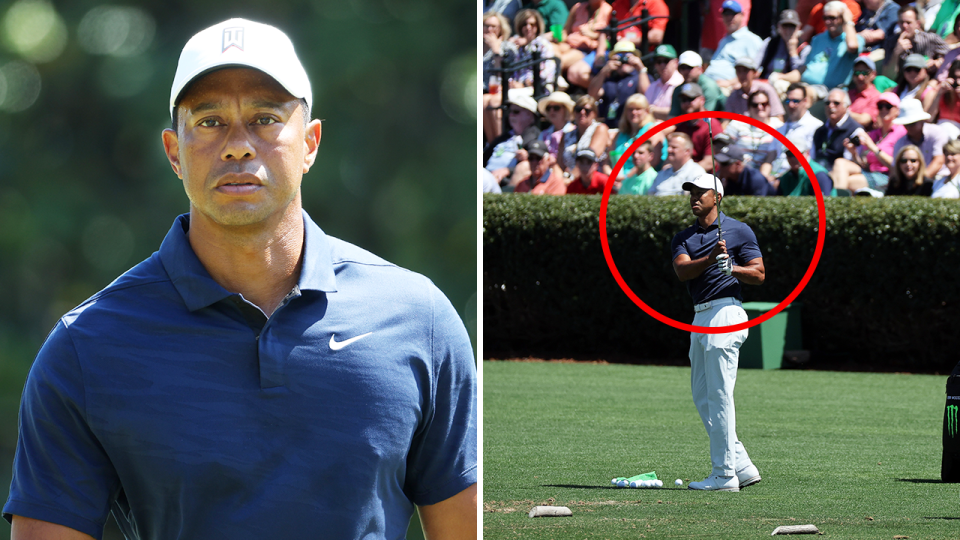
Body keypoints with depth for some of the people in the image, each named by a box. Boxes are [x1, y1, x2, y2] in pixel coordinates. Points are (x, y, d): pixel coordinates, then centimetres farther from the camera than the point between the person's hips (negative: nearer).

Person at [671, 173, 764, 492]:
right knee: (702, 397, 8)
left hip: (725, 313, -8)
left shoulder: (738, 230, 0)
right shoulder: (683, 238, 16)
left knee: (719, 395, -10)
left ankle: (725, 475, -7)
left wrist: (731, 267, -21)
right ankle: (742, 466, 12)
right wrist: (711, 258, -21)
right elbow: (682, 270, -4)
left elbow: (759, 274, -4)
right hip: (699, 318, 8)